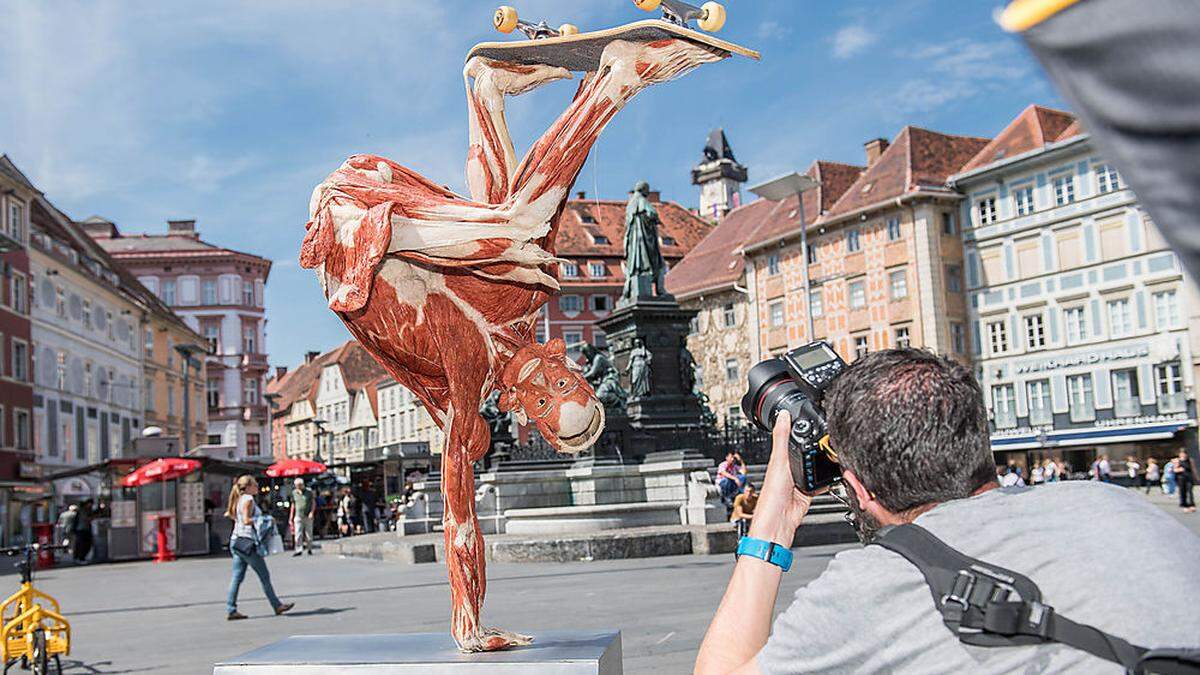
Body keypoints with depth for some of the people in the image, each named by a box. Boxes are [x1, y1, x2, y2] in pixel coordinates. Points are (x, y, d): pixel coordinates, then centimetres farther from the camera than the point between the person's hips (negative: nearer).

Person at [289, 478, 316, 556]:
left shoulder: (309, 492, 0)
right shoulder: (294, 493, 7)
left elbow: (313, 503, 2)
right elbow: (293, 505, 15)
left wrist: (312, 512, -11)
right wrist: (291, 516, 12)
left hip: (308, 516, -2)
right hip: (298, 516, 2)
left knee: (309, 534, 5)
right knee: (297, 534, -8)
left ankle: (309, 549, 18)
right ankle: (298, 550, -7)